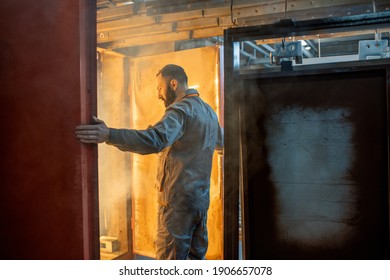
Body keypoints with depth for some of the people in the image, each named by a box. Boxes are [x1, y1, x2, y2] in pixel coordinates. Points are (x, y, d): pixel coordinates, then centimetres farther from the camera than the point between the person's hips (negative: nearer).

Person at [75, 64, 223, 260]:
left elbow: (155, 139, -35)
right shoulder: (209, 110, 13)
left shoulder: (180, 109, -16)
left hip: (178, 199, -9)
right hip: (201, 198, 9)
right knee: (196, 258, 16)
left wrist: (109, 135, -43)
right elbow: (221, 141, 30)